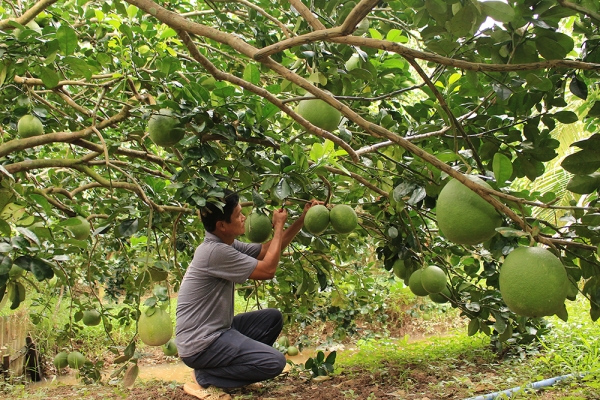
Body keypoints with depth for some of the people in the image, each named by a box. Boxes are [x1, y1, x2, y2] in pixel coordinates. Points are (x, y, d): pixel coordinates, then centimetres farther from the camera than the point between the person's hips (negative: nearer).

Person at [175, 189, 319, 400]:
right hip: (200, 343, -10)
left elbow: (268, 250, 11)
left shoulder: (227, 245, 7)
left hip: (216, 331, 10)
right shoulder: (215, 251, -23)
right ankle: (204, 377, -3)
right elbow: (268, 270, -17)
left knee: (273, 317, 15)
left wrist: (303, 218, 4)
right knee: (275, 362, -16)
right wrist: (278, 226, -7)